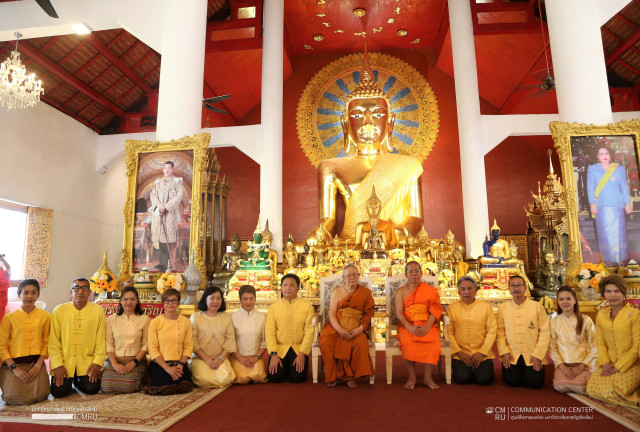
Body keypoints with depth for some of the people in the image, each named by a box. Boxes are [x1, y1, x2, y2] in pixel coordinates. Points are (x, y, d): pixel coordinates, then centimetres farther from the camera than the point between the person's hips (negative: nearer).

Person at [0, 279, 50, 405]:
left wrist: (38, 365, -7)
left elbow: (46, 343, 5)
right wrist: (15, 368, -11)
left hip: (36, 363, 1)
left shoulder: (45, 316, 5)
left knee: (40, 396, -14)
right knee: (14, 398, -14)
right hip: (13, 363, 0)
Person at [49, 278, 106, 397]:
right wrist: (57, 365, -8)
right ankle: (68, 380, 21)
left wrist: (98, 362, -7)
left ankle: (78, 381, 20)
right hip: (64, 360, 0)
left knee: (92, 388, -15)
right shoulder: (59, 310, 1)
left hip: (87, 360, 0)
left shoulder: (98, 310, 2)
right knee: (58, 391, -14)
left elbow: (101, 340, 0)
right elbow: (53, 341, -1)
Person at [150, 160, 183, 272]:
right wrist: (158, 205, -9)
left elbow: (178, 197, -5)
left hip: (170, 212, -4)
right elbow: (153, 195, 10)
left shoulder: (177, 181, 5)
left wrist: (166, 207, -13)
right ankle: (163, 263, 7)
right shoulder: (158, 182, 17)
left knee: (169, 236, -9)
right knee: (160, 235, 1)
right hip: (158, 212, 4)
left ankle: (164, 263, -7)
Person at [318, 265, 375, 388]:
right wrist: (340, 329, -17)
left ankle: (351, 376, -12)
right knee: (325, 342, -28)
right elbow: (331, 314, 1)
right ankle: (332, 376, -9)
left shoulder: (366, 293, 9)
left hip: (355, 328, 0)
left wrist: (360, 328, -15)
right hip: (336, 326, 1)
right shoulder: (337, 292, 9)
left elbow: (368, 314, 4)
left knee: (361, 343, -32)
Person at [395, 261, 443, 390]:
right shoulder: (401, 291, 10)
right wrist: (410, 327, -20)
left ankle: (428, 377, -15)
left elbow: (435, 311, -1)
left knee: (433, 342, -29)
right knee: (407, 342, -31)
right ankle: (411, 377, -17)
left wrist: (426, 327, -18)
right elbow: (398, 313, -2)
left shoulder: (430, 290, 10)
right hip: (407, 326, 0)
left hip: (427, 325, 0)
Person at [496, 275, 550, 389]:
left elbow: (545, 332, -2)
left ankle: (527, 372, 19)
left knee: (535, 382, -14)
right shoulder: (503, 307, 5)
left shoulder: (537, 307, 0)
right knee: (511, 381, -13)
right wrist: (504, 352, -7)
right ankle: (516, 371, 20)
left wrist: (538, 355, -8)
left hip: (532, 356, -1)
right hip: (512, 356, 1)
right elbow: (500, 331, 3)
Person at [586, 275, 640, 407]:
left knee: (611, 391, -25)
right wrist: (605, 363, -6)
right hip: (610, 364, 5)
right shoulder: (601, 315, 8)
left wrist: (618, 367, -13)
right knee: (591, 389, -16)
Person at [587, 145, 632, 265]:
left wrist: (627, 203, 3)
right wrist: (592, 204, -4)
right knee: (605, 232, -3)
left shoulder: (619, 169, 12)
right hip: (601, 206, -1)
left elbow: (624, 187, 10)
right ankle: (609, 259, 2)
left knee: (618, 231, -1)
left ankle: (620, 258, 7)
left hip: (617, 205, 1)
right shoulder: (592, 169, 9)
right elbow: (590, 187, 5)